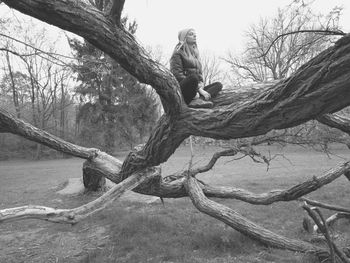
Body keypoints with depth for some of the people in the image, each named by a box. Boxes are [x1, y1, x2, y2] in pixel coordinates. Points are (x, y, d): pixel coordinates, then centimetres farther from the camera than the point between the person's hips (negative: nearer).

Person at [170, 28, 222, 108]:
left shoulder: (195, 53, 25)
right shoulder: (178, 53, 1)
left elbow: (199, 73, 22)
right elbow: (177, 74, -12)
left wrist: (200, 87, -4)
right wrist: (198, 88, -19)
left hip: (196, 89, 8)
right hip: (181, 89, -8)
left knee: (218, 85, -9)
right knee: (193, 77, -36)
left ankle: (197, 100, -32)